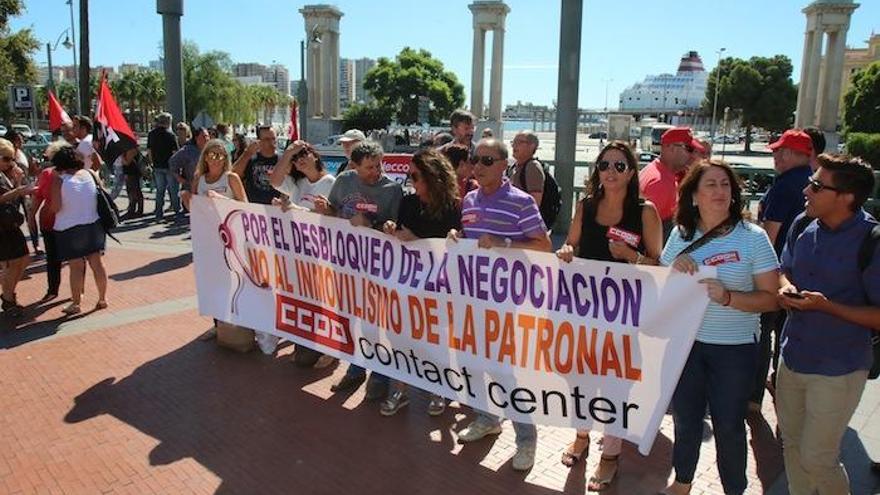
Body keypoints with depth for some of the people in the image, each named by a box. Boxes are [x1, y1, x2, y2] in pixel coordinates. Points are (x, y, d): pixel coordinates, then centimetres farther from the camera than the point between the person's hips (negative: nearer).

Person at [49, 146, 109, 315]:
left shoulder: (58, 180, -11)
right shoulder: (90, 174, 0)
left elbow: (55, 208, -14)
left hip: (69, 228, -3)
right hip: (94, 225, 4)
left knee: (76, 266, 2)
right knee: (96, 262, 9)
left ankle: (76, 303, 10)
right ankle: (102, 298, 16)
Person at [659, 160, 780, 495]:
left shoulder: (753, 237, -8)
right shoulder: (681, 233, 2)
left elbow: (771, 298, -9)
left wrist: (728, 297, -25)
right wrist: (675, 268, -11)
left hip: (734, 349, -3)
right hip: (685, 342, 3)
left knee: (728, 425, 9)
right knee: (685, 418, 17)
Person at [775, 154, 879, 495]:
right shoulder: (803, 226, -1)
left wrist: (826, 306, -25)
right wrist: (785, 288, -6)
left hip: (837, 369, -6)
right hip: (792, 358, 6)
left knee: (817, 458, 6)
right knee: (791, 444, 21)